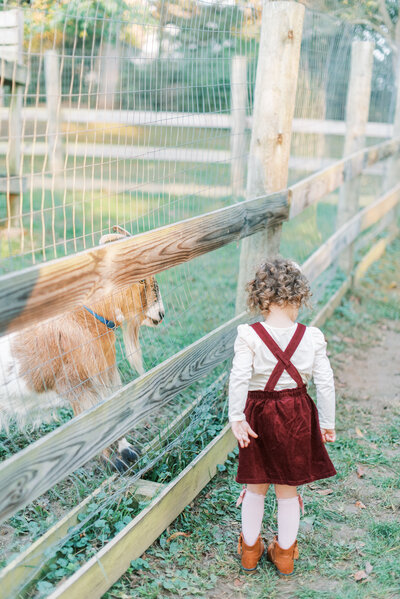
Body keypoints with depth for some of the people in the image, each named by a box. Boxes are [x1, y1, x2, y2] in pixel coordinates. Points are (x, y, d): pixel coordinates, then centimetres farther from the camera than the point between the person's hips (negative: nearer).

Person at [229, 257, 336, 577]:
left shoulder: (249, 335, -15)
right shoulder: (312, 337, -10)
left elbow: (239, 377, -23)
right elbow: (325, 382, -6)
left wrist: (236, 417, -18)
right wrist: (327, 422, 4)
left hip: (259, 412, -1)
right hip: (297, 415, 1)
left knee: (255, 487, 18)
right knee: (288, 489, 16)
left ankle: (250, 547, 34)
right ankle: (285, 552, 31)